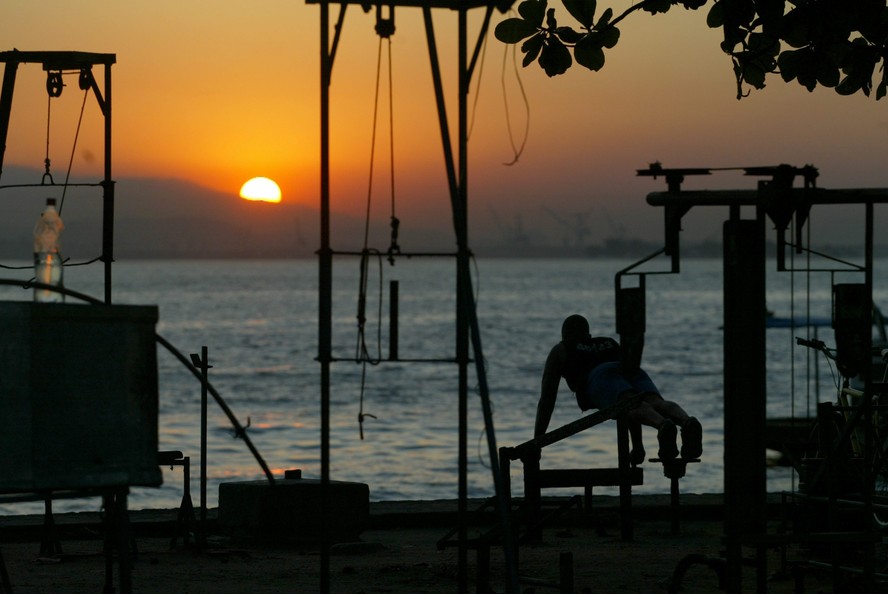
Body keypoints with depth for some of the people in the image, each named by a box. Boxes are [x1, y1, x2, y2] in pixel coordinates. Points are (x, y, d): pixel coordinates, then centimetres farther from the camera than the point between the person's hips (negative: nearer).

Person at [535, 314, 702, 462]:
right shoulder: (611, 344, 45)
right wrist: (637, 445, 46)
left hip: (601, 379, -4)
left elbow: (547, 398, 30)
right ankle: (688, 424, -62)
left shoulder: (560, 351, 35)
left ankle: (664, 426, -68)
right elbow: (635, 403, 45)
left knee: (633, 408, -33)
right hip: (634, 373, 4)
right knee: (657, 404, -27)